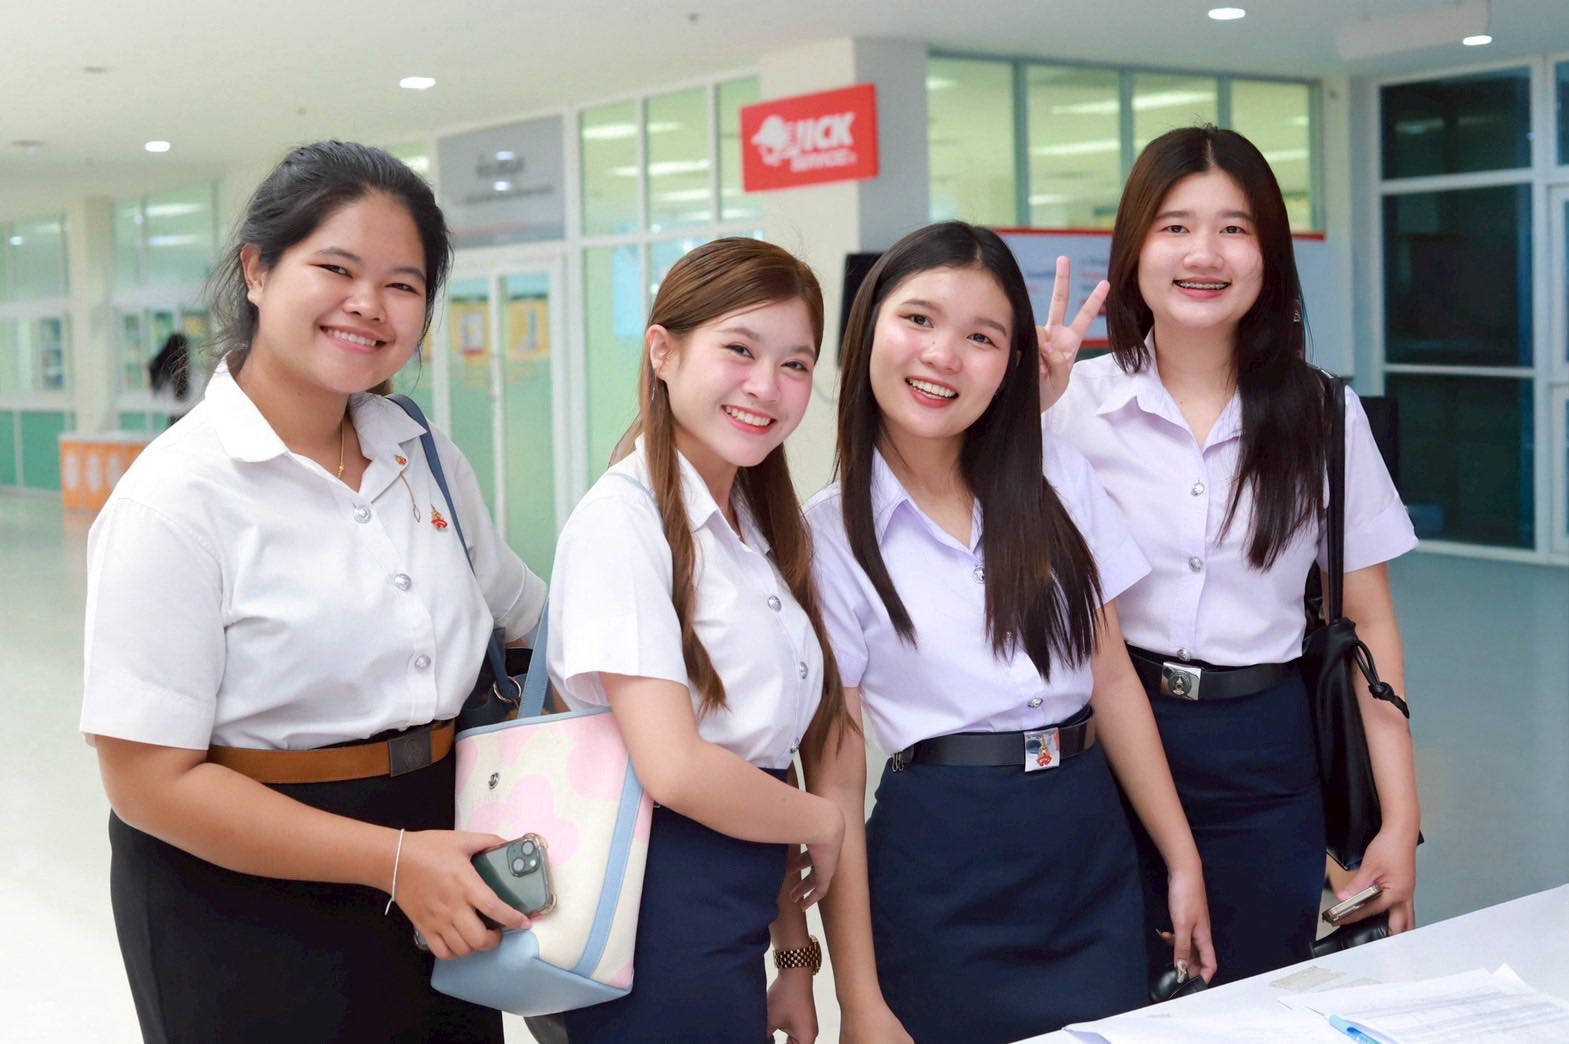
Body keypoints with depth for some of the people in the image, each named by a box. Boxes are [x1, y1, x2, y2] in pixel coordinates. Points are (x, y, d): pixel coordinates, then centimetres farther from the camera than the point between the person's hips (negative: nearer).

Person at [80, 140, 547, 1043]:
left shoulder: (428, 460, 3)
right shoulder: (178, 495, -15)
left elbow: (527, 613, 18)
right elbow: (151, 781, -17)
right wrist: (395, 860, -21)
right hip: (245, 910, -5)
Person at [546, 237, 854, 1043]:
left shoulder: (761, 531, 11)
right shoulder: (623, 518, -14)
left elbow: (764, 747, 12)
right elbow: (675, 769, -22)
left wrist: (794, 956, 12)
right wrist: (823, 822, -6)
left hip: (738, 918, 8)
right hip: (663, 915, -7)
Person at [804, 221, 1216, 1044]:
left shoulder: (1058, 481, 4)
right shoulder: (829, 536, -6)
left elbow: (1112, 679, 9)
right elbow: (834, 777, -8)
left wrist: (1183, 860, 7)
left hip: (1090, 850, 4)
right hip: (942, 872, -3)